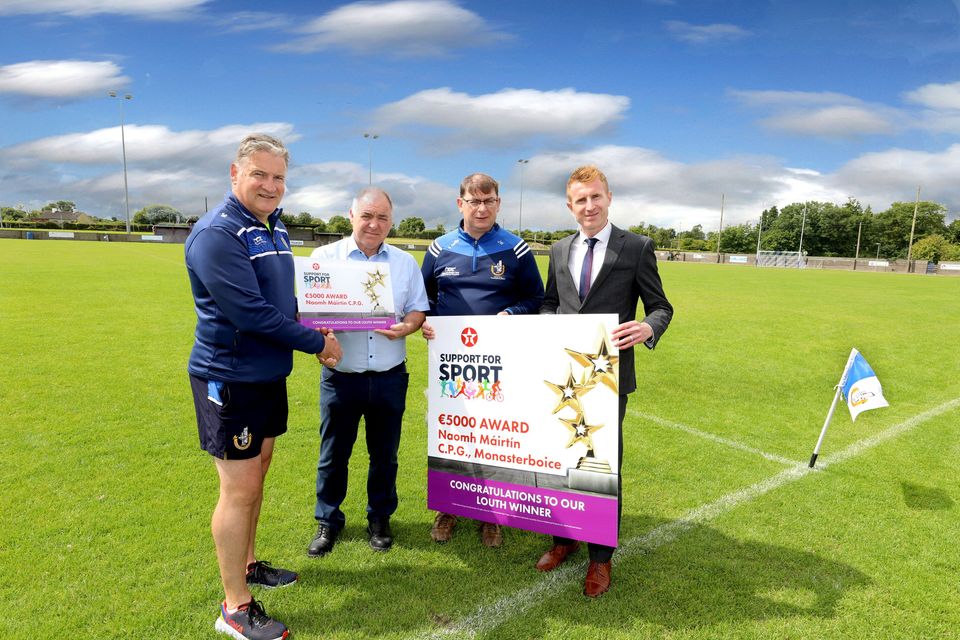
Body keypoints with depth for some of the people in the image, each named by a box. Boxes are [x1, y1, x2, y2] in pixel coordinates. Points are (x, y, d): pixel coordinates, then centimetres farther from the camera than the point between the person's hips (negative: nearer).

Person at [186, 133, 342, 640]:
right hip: (230, 379, -9)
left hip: (268, 374, 9)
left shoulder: (273, 228, 10)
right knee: (240, 488, -1)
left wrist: (308, 332, 0)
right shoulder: (218, 233, -19)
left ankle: (247, 564, 38)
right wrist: (318, 343, -16)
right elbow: (251, 313, -25)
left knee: (256, 470, 19)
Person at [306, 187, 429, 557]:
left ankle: (380, 518, 33)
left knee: (384, 453, 14)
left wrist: (407, 327, -14)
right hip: (341, 376, -1)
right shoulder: (324, 257, 1)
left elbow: (419, 309, 8)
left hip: (390, 377, 2)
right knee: (333, 454, 10)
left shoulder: (406, 262, 8)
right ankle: (328, 521, 30)